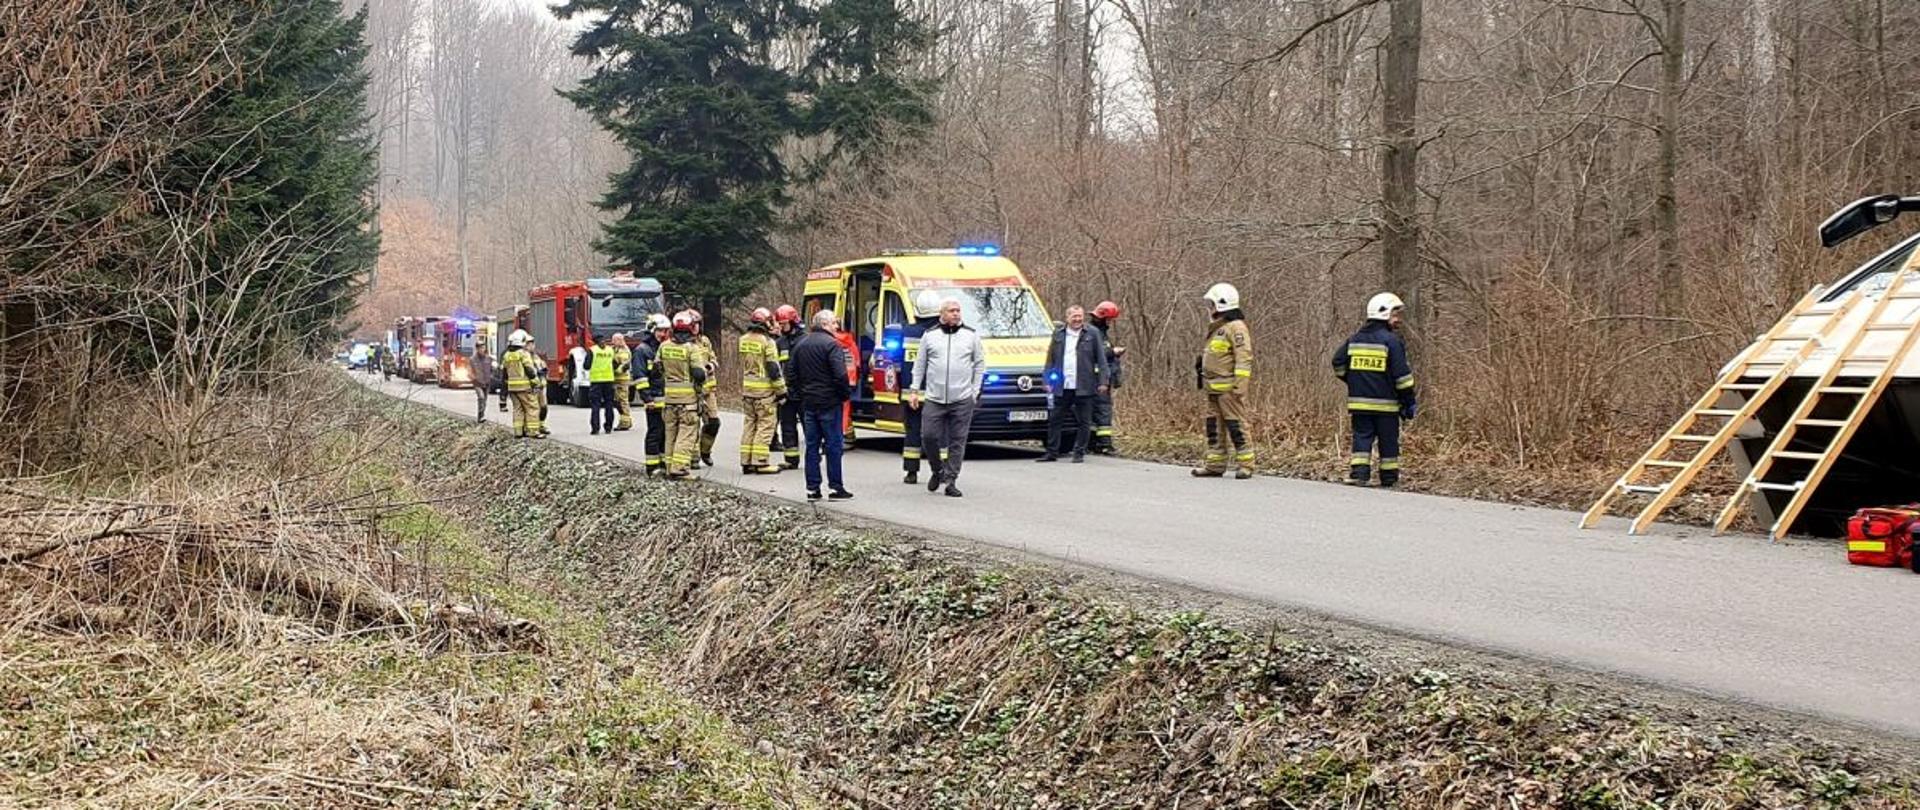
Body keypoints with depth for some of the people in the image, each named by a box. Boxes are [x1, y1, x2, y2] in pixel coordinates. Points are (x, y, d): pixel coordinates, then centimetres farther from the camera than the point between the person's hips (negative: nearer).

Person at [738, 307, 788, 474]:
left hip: (747, 388, 7)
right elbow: (773, 369, -12)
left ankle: (746, 461, 14)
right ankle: (760, 462, -6)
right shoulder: (768, 342, -13)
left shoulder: (743, 340, 8)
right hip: (764, 390, -7)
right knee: (765, 424, -2)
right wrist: (781, 390, -7)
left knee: (750, 423, 13)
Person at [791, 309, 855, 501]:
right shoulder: (831, 344, -13)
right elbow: (840, 375, -20)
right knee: (834, 445, 0)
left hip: (807, 403, 7)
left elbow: (794, 375, 15)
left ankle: (812, 488, 8)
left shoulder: (800, 345, 11)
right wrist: (846, 394, -6)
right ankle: (836, 487, 1)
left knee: (812, 445, 9)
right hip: (829, 402, -7)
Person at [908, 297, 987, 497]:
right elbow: (919, 365, 13)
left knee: (957, 441, -1)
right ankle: (938, 471, 18)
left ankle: (951, 480, 5)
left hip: (962, 400, 0)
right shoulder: (930, 336, 8)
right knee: (928, 436, -5)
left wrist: (975, 391, 6)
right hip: (933, 398, 0)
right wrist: (915, 391, 8)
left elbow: (980, 364, 12)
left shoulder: (971, 335, 7)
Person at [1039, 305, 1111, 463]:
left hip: (1083, 388, -3)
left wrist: (1103, 382, -5)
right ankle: (1052, 452, 13)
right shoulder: (1058, 335, 10)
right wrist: (1048, 381, 6)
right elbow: (1051, 359, 13)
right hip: (1062, 387, 3)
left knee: (1083, 422, 2)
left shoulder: (1093, 334, 2)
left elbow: (1101, 360, 2)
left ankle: (1079, 453, 10)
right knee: (1055, 420, 5)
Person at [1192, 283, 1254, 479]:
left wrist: (1240, 385, -22)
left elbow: (1244, 358, -17)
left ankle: (1245, 464, -4)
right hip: (1213, 387, 10)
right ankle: (1215, 464, 16)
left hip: (1229, 387, -10)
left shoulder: (1236, 327, -11)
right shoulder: (1216, 328, 20)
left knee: (1236, 425, -7)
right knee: (1214, 426, 11)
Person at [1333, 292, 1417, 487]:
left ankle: (1359, 471, -8)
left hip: (1358, 403, 4)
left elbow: (1338, 362, 12)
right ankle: (1389, 477, 14)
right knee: (1388, 440, 8)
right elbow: (1401, 374, -12)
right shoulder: (1391, 341, -9)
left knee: (1362, 437, 6)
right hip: (1385, 403, -4)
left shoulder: (1355, 339, 8)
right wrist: (1409, 402, -5)